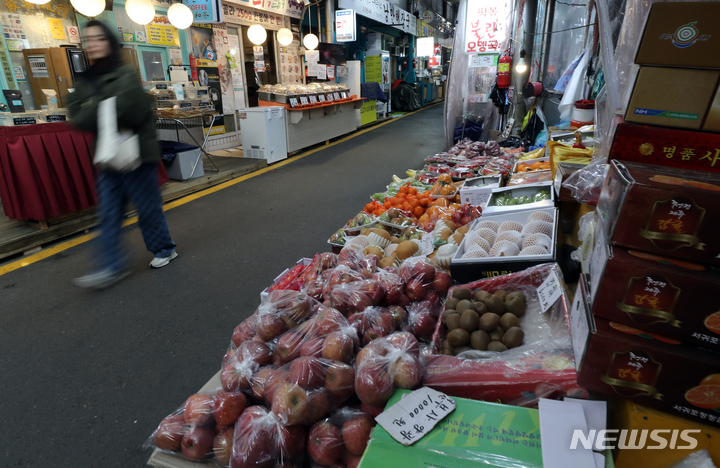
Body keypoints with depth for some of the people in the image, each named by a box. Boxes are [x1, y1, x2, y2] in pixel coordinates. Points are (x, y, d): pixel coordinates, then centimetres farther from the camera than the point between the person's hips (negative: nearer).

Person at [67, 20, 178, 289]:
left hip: (136, 153, -6)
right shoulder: (85, 80, 10)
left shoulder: (125, 75, -8)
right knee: (109, 213, 5)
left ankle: (164, 249, 24)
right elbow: (77, 117, 0)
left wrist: (93, 113, -8)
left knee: (148, 208, 4)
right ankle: (112, 267, 11)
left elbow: (130, 113, -21)